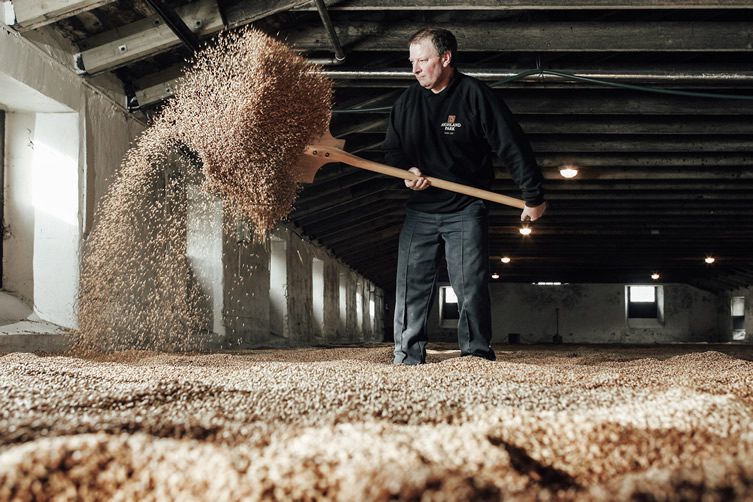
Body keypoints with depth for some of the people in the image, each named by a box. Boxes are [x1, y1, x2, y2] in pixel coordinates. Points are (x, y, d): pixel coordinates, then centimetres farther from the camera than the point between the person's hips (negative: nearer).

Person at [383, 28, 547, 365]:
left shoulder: (475, 95, -10)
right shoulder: (408, 101, 5)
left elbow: (513, 147, -8)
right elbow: (391, 150, 15)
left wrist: (534, 197, -6)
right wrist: (407, 170, -8)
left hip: (465, 210, -4)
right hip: (420, 210, 4)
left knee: (470, 285, -9)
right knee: (411, 285, 0)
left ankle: (477, 356, -2)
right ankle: (408, 360, 5)